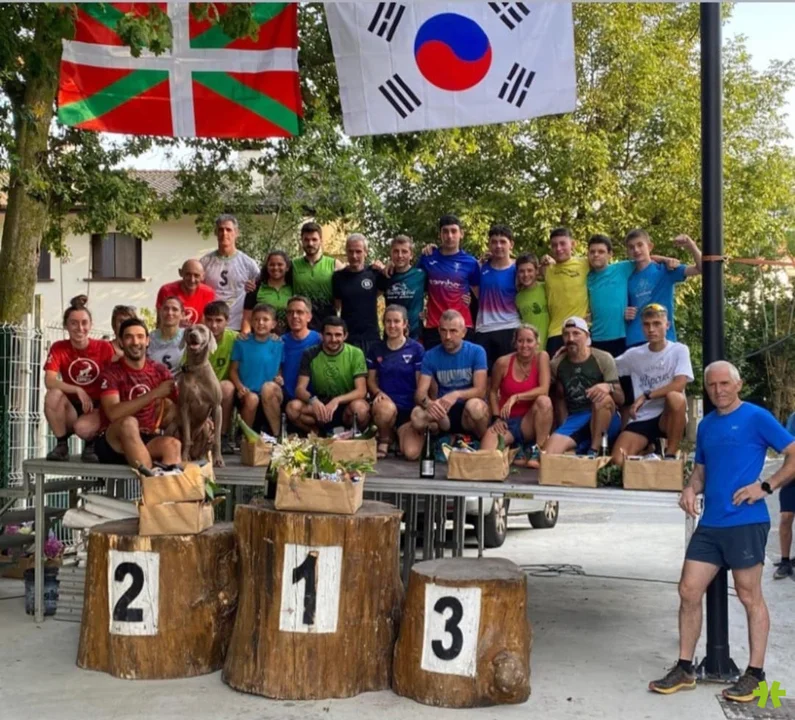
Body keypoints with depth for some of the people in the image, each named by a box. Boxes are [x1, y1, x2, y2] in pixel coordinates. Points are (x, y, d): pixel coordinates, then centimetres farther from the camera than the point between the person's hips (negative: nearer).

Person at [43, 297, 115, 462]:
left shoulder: (104, 347, -6)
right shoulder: (58, 348, -4)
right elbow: (49, 381, -17)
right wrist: (78, 390, -30)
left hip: (98, 408, -2)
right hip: (72, 408, 2)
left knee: (82, 427, -34)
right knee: (53, 394, -29)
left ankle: (91, 445, 3)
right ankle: (61, 445, -10)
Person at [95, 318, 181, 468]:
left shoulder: (160, 371, 7)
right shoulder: (111, 373, -6)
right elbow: (113, 413, -22)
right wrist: (154, 394, -23)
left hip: (146, 440, 4)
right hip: (112, 444, -3)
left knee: (173, 444, -29)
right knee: (129, 423, -36)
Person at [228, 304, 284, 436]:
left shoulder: (278, 345, 4)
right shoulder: (241, 343, 2)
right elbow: (233, 370, 3)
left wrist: (279, 378, -12)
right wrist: (240, 387, -14)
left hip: (271, 395, 0)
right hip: (247, 393, 0)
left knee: (268, 387, -33)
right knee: (252, 399, -34)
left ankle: (277, 435, -22)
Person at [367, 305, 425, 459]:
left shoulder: (416, 349, 0)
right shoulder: (376, 349, 8)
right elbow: (371, 379, 10)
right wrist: (378, 392, -12)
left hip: (410, 407, -1)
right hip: (385, 402, 1)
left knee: (412, 453, -20)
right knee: (386, 408, -39)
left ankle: (400, 434, 19)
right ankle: (385, 440, -4)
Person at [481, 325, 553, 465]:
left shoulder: (541, 357, -8)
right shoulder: (503, 363, -8)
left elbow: (544, 390, -17)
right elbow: (493, 391, 5)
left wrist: (516, 397, -25)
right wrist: (496, 418, -6)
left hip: (529, 422, 1)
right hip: (506, 422, -1)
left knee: (544, 401, -32)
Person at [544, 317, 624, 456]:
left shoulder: (603, 359, -7)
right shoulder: (556, 364, 5)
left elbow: (620, 399, -9)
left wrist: (609, 387, -31)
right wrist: (564, 427, 7)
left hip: (606, 419, -1)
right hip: (574, 420, 1)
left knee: (603, 399, -37)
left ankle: (594, 451, -24)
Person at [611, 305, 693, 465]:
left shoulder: (679, 350, -2)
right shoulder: (634, 354, 7)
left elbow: (679, 384, -16)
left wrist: (646, 396, -18)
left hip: (669, 418, -1)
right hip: (642, 419, 1)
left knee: (675, 397, -37)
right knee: (618, 460, -24)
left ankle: (671, 455, -21)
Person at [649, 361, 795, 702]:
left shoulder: (756, 417, -6)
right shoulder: (705, 425, 14)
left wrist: (766, 486, -15)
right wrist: (691, 489, 2)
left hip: (746, 522, -7)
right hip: (709, 524, 7)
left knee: (749, 597, 3)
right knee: (688, 592, 5)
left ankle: (754, 674, 15)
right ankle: (684, 669, 15)